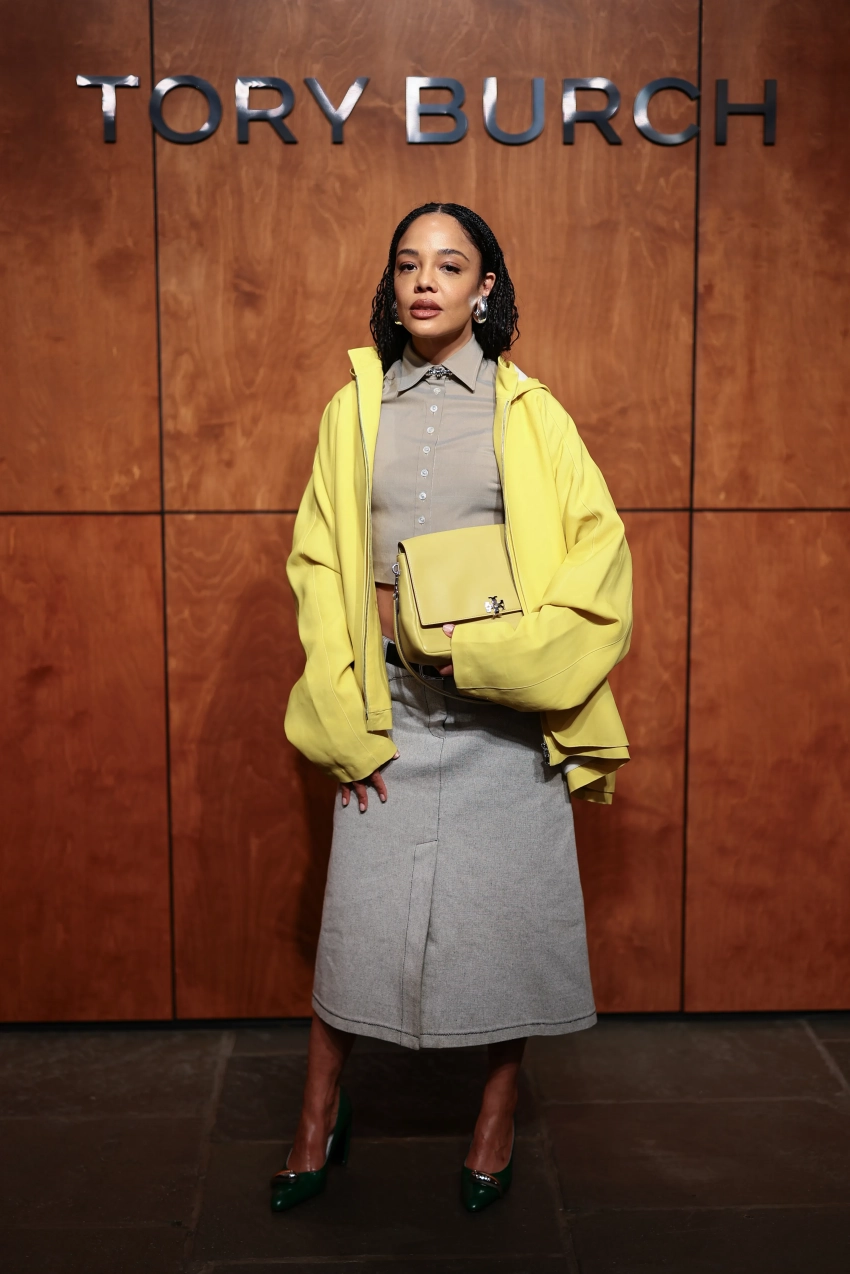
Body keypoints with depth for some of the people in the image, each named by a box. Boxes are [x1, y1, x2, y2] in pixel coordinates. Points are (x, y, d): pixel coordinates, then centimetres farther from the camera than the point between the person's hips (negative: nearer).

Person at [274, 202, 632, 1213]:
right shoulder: (354, 409, 6)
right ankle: (320, 1119, 23)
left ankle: (497, 1116, 28)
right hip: (389, 696, 1)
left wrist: (494, 647, -13)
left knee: (507, 905, 6)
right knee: (360, 907, 4)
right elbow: (318, 567, 5)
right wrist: (344, 722, -3)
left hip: (505, 707, -1)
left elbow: (598, 549, -1)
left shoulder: (528, 413, 2)